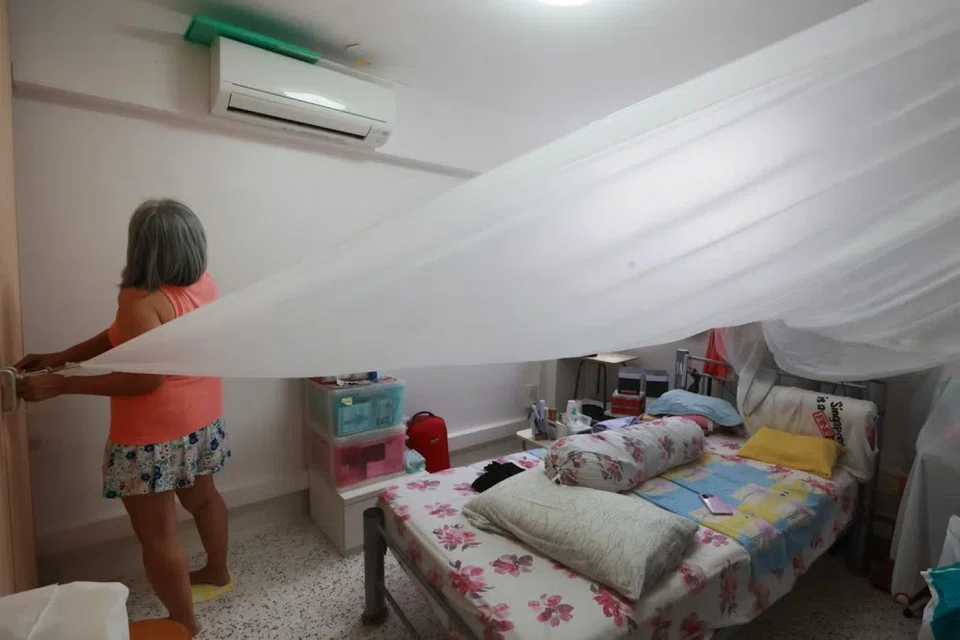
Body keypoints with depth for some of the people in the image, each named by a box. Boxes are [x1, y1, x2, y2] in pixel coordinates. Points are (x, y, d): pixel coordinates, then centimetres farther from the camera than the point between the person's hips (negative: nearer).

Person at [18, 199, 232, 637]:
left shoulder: (142, 301, -25)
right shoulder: (203, 284, 0)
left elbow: (144, 379, -26)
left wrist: (59, 385, -19)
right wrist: (60, 357, 5)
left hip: (156, 433, -8)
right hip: (203, 418, 8)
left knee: (156, 533, 10)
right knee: (201, 497, 26)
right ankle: (217, 573, 47)